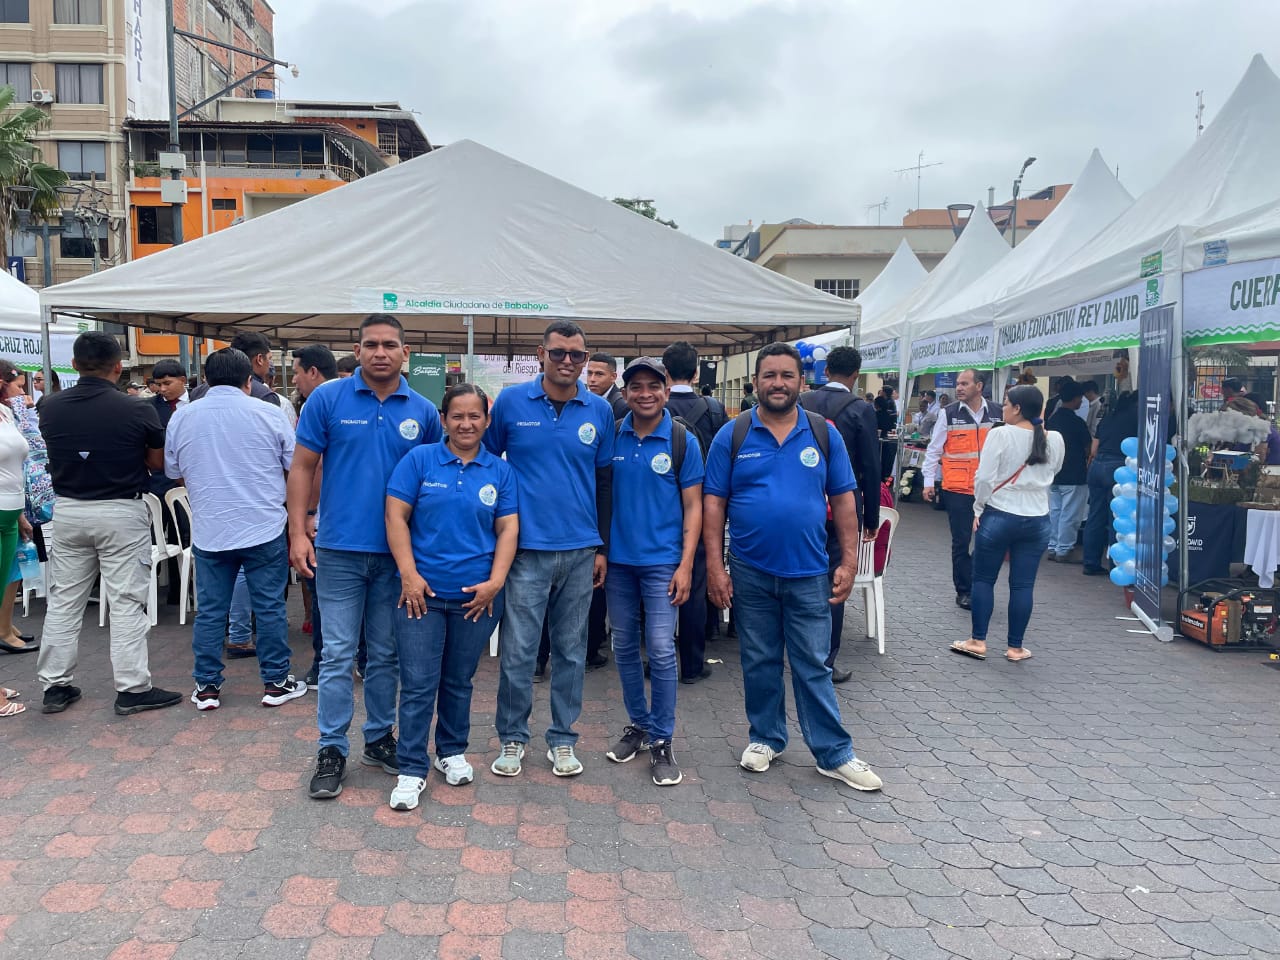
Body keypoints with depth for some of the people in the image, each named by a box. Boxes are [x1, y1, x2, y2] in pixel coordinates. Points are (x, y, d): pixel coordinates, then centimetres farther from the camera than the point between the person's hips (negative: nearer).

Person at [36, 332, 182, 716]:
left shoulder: (50, 407, -3)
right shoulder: (137, 411, -15)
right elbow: (158, 462, -1)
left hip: (68, 512, 4)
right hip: (121, 513, -4)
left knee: (64, 601, 13)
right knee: (126, 602, 1)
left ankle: (55, 685, 21)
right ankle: (132, 688, 5)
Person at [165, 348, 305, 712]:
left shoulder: (182, 417, 2)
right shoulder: (267, 414, -5)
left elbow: (175, 474, 14)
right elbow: (296, 469, 1)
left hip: (209, 531, 2)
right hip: (264, 528, -2)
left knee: (209, 611, 10)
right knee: (270, 607, 7)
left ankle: (207, 687, 17)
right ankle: (276, 682, 15)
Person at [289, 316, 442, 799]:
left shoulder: (423, 411, 2)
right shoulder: (328, 398, -3)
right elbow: (303, 467, 0)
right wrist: (298, 532, -7)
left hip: (398, 551, 2)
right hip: (340, 548, -2)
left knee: (387, 653, 13)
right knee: (338, 653, 2)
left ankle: (380, 737, 29)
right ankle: (332, 750, 15)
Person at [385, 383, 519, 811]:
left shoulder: (500, 471, 5)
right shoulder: (419, 459, -1)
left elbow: (508, 528, 3)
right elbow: (396, 516, -4)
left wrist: (495, 582, -8)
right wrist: (408, 574, -11)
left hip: (477, 595, 2)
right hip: (422, 591, -2)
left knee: (459, 681, 15)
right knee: (418, 684, 0)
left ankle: (452, 752, 33)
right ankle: (412, 770, 12)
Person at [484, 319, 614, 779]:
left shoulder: (599, 411, 4)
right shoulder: (511, 402, -1)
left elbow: (605, 481, 9)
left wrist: (602, 547, 7)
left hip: (581, 551, 2)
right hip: (527, 548, -2)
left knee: (571, 650, 11)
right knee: (518, 650, 1)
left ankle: (562, 738, 25)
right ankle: (512, 737, 19)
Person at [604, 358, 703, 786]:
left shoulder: (683, 441, -4)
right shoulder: (612, 436, 2)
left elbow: (693, 506, -3)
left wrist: (686, 565, -9)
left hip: (661, 562, -3)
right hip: (618, 559, 3)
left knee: (661, 650, -4)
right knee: (624, 646, 11)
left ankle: (661, 740, 10)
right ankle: (638, 723, 28)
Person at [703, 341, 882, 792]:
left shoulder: (824, 434, 2)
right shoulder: (733, 436, -1)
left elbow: (843, 500, 5)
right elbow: (713, 503, -1)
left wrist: (849, 562, -2)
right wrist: (715, 565, -7)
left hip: (809, 573, 0)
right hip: (750, 572, 0)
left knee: (814, 668, 6)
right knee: (760, 663, 13)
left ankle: (834, 755, 17)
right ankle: (765, 738, 30)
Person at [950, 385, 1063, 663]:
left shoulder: (1001, 435, -12)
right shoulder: (1055, 440, 2)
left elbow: (984, 478, -14)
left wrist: (979, 510, -1)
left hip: (998, 517, -4)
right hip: (1038, 521, 4)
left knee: (983, 579, 8)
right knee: (1023, 585, 8)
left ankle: (978, 641, 12)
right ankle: (1015, 647, 14)